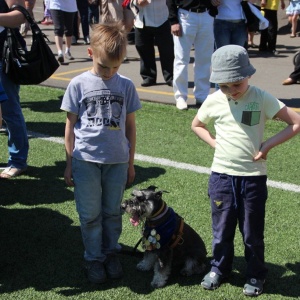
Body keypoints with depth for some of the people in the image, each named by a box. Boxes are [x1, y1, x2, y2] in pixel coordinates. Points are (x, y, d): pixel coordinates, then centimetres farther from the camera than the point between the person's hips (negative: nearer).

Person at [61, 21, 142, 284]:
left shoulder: (126, 85, 0)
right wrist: (69, 163, 1)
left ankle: (111, 252, 32)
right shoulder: (79, 85, -5)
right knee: (90, 215, 8)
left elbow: (130, 125, 7)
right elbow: (70, 125, 1)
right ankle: (94, 258, 23)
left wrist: (130, 163, 9)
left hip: (117, 161, 1)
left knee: (112, 212, 14)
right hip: (86, 160, -1)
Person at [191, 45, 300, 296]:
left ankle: (256, 275, 27)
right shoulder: (214, 101, -2)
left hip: (253, 176, -2)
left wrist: (268, 145, -15)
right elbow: (197, 125, 17)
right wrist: (214, 143, 0)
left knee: (253, 232, 9)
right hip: (221, 174, 2)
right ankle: (219, 268, 34)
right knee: (222, 229, 14)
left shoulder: (261, 99, -9)